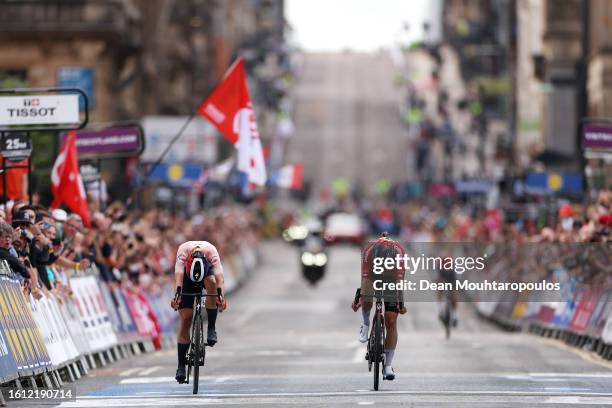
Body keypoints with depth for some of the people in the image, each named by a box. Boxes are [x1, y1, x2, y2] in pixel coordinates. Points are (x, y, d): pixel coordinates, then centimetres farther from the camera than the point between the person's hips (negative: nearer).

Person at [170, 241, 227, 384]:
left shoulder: (211, 251, -36)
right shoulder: (183, 250, -37)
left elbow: (219, 277, -44)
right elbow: (178, 275, -46)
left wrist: (221, 297, -60)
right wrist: (176, 295, -62)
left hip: (207, 269, 0)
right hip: (187, 276, 0)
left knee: (211, 282, -37)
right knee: (185, 319, -11)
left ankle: (211, 328, -25)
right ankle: (181, 365, -7)